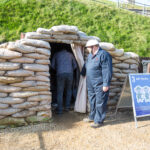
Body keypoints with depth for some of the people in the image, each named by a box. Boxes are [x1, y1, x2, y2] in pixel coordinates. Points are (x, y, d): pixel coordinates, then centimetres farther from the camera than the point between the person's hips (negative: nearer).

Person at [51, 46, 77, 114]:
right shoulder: (70, 54, 19)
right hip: (70, 73, 2)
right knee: (68, 90, 18)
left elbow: (52, 65, 13)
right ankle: (67, 106, 17)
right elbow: (75, 66, 18)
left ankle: (60, 110, 0)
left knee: (60, 92, 2)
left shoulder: (56, 54, 16)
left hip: (60, 74, -1)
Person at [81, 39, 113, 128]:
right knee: (92, 101, 18)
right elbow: (85, 66, 31)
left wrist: (106, 84, -23)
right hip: (91, 84, 9)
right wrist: (82, 73, 42)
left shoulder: (103, 54, -14)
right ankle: (92, 117, 34)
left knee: (99, 103, 0)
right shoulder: (90, 55, 15)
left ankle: (99, 121, 10)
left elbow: (107, 71, -20)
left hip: (100, 85, -9)